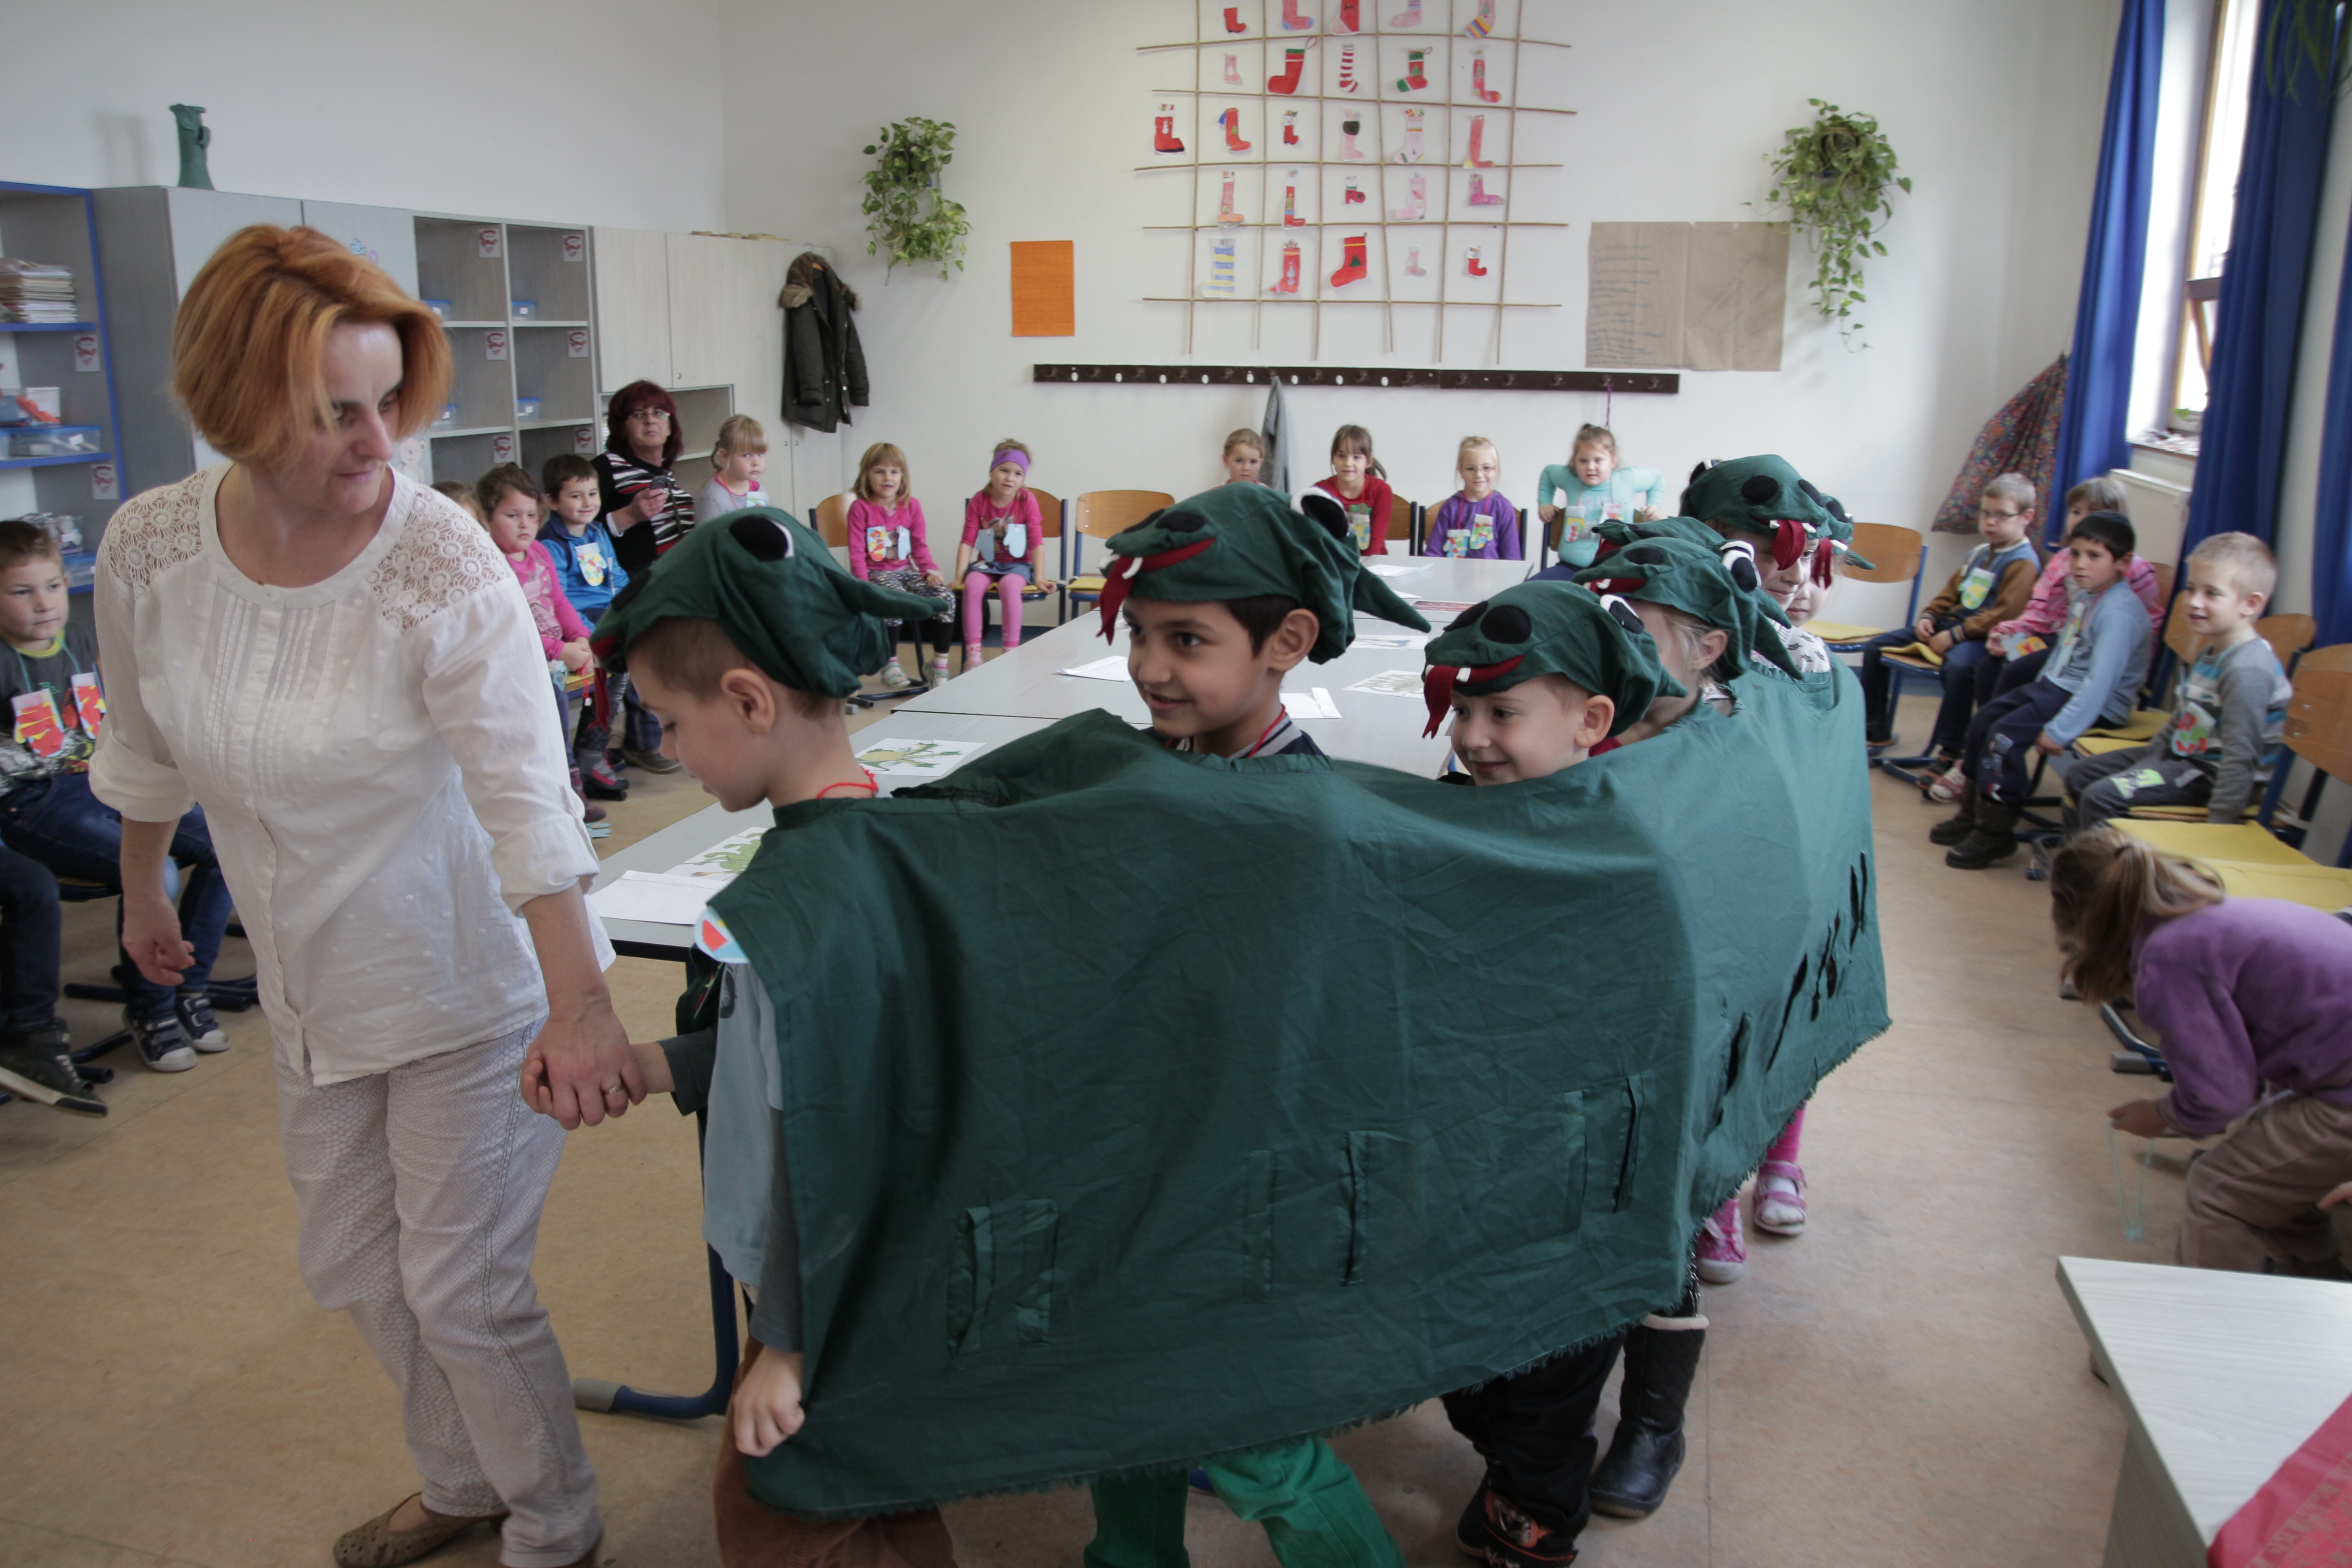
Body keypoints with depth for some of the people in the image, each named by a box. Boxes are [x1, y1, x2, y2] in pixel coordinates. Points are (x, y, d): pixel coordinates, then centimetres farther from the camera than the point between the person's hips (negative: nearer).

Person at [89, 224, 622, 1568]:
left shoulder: (443, 567, -25)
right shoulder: (149, 551, -10)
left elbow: (527, 794, -31)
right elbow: (149, 743, 10)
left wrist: (577, 999, -42)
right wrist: (144, 891, 22)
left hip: (470, 981, -6)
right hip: (318, 988, 6)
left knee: (462, 1291, 2)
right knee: (352, 1267, 21)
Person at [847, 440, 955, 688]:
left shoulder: (912, 506, 9)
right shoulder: (860, 508, -4)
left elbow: (920, 545, 11)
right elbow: (857, 551, -8)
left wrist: (930, 570, -5)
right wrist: (862, 583, -20)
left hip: (905, 570, 5)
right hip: (875, 572, -5)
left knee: (946, 598, -16)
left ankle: (940, 664, -3)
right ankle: (890, 665, -22)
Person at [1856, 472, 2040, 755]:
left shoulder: (2023, 563, -11)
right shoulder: (1980, 553, 17)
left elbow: (2003, 616, -20)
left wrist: (1954, 636, -23)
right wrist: (1928, 616, 6)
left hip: (1984, 636, -9)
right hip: (1948, 624, 9)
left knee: (1958, 666, -43)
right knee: (1875, 647, 3)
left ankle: (1947, 749, -30)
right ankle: (1876, 732, 9)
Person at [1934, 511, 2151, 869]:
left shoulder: (2120, 613, -23)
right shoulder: (2084, 596, 7)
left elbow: (2100, 682, -28)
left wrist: (2060, 731, -30)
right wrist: (2040, 690, 13)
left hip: (2098, 706, -10)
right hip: (2057, 684, 10)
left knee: (2007, 733, -21)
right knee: (1986, 717, 6)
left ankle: (1997, 832, -10)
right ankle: (1974, 810, 18)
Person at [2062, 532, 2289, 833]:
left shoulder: (2247, 670, -26)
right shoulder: (2212, 652, 7)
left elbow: (2241, 755, -28)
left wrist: (2218, 822, -28)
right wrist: (2145, 758, 18)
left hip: (2209, 774, -11)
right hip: (2181, 752, 11)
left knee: (2101, 797, -23)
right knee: (2079, 774, 15)